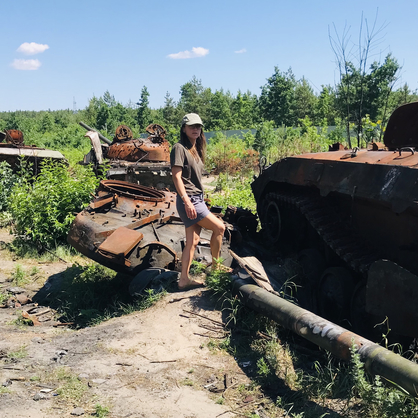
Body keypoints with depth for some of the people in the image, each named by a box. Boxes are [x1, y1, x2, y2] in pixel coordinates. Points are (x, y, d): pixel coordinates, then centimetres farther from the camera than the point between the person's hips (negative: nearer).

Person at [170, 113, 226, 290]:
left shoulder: (195, 149, 16)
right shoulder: (179, 148, -10)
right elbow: (176, 177, -17)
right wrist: (186, 201, -26)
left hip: (198, 199, 9)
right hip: (189, 200, -9)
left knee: (193, 241, 7)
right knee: (219, 227, -4)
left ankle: (184, 279, 10)